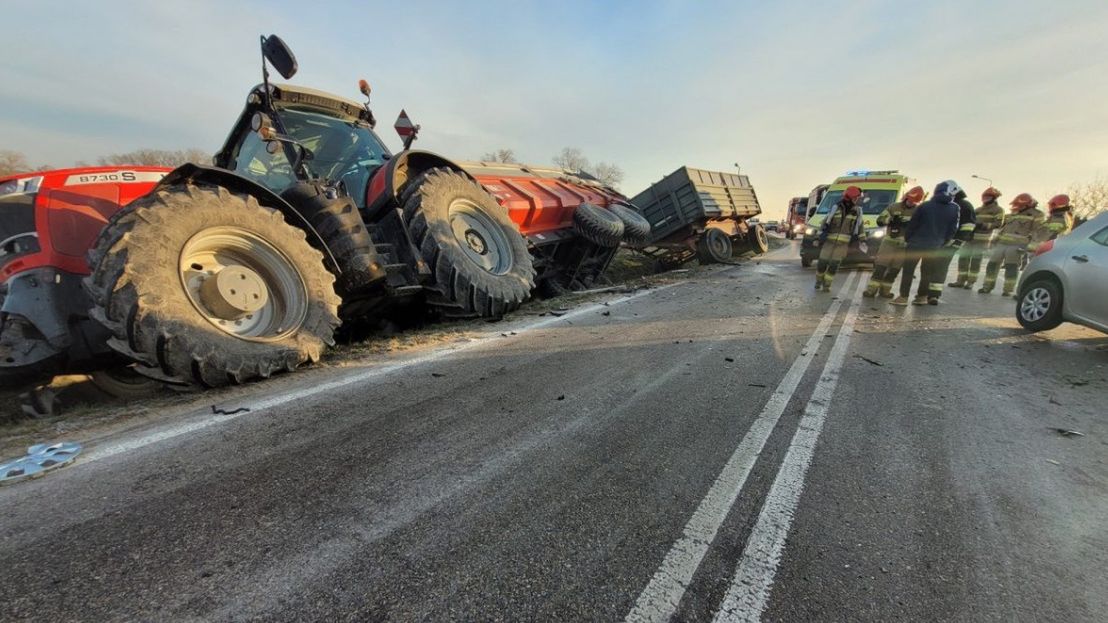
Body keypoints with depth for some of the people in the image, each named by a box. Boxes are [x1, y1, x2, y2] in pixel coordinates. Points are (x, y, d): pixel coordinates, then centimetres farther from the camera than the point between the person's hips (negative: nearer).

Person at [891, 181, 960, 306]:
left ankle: (903, 297, -3)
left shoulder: (925, 206, -7)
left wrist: (907, 238, 7)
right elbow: (953, 229, 6)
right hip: (934, 246, 3)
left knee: (908, 270, 0)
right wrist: (944, 242, 18)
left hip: (916, 243, -3)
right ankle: (922, 296, 18)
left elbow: (912, 224, -4)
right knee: (927, 271, 14)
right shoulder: (954, 209, 1)